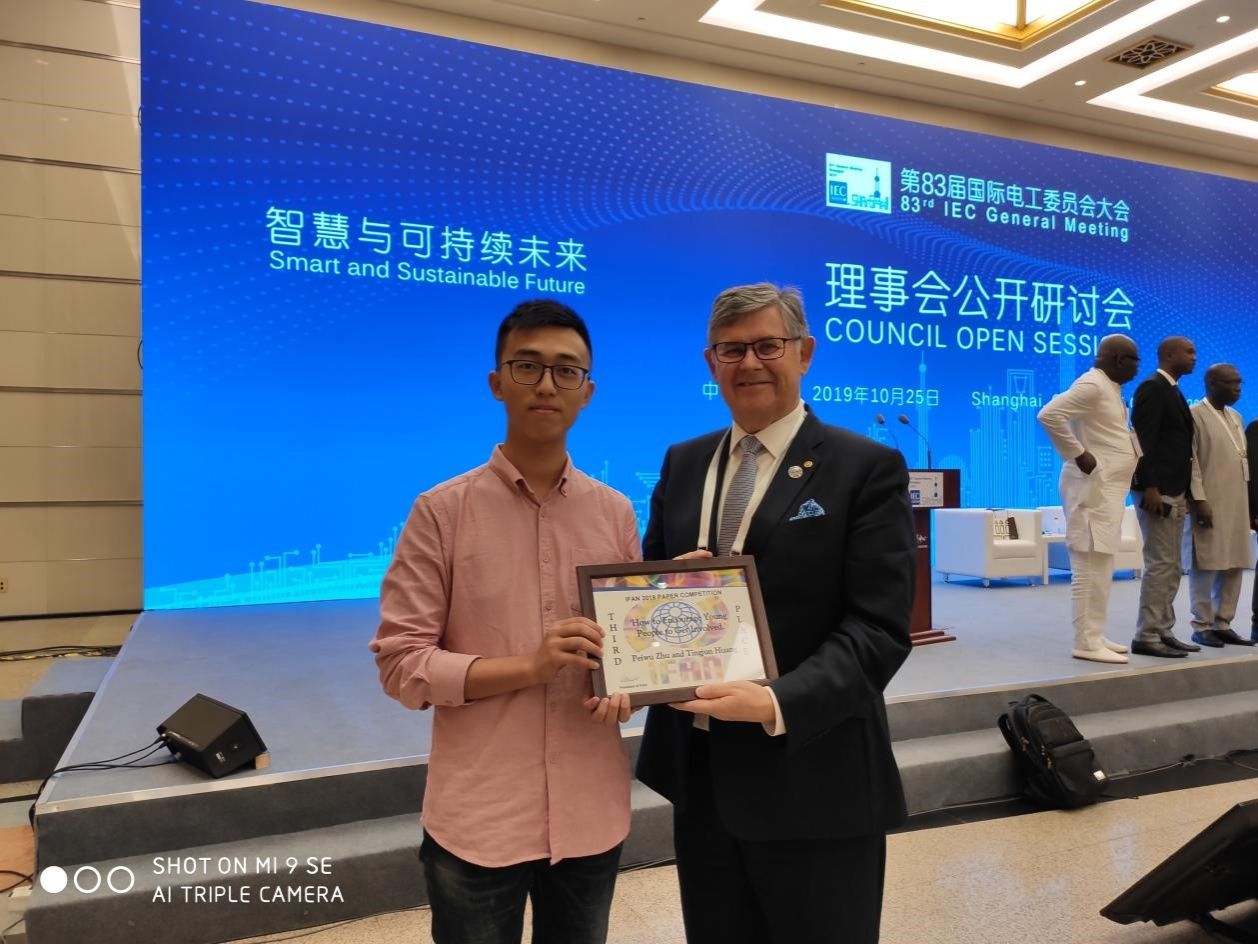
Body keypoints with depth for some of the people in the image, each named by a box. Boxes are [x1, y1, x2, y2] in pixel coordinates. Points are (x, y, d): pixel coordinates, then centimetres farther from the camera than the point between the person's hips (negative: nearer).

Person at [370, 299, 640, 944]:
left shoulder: (614, 512, 3)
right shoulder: (441, 512, -8)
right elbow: (400, 663, -9)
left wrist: (626, 687, -9)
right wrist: (527, 667, -19)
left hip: (591, 813, 4)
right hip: (478, 820, -3)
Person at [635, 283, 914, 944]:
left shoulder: (867, 468, -8)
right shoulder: (683, 463, 9)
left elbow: (879, 629, -14)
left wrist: (778, 703, -27)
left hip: (811, 778, -4)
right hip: (697, 771, 5)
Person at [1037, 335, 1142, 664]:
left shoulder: (1110, 388, 18)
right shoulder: (1092, 385, -13)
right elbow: (1049, 414, -27)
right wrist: (1079, 455, -22)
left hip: (1107, 489, 10)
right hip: (1092, 488, -10)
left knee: (1100, 567, 13)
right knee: (1090, 567, -8)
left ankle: (1094, 636, 20)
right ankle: (1087, 642, -4)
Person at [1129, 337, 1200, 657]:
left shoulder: (1172, 391, 19)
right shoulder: (1152, 388, -10)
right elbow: (1143, 440, -18)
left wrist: (1183, 492, 16)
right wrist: (1150, 487, -23)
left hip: (1174, 491, 10)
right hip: (1157, 491, -10)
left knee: (1171, 567, 11)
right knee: (1160, 564, -8)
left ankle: (1163, 632, 17)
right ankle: (1146, 637, -3)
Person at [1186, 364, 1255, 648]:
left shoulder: (1235, 417, 18)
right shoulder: (1195, 415, -7)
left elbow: (1242, 459, 19)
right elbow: (1190, 461, -12)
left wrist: (1248, 501, 13)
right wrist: (1199, 500, -17)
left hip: (1236, 504, 8)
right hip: (1209, 504, -7)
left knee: (1234, 565, 7)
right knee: (1206, 564, -4)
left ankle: (1222, 624, 15)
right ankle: (1202, 626, 4)